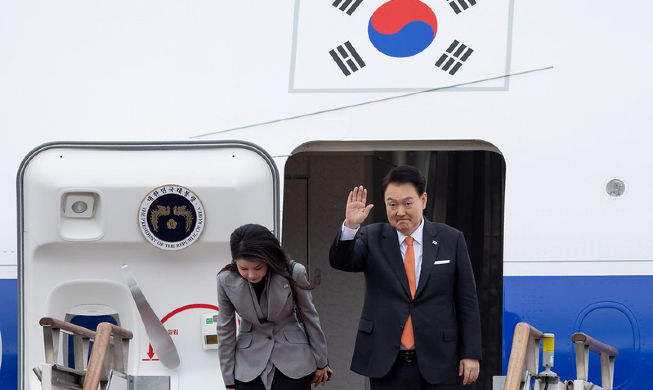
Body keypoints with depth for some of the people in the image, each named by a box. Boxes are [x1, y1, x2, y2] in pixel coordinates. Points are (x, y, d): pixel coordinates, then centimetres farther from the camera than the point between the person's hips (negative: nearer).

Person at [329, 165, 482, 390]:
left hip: (438, 364, -1)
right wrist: (350, 226, -28)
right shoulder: (372, 238, 6)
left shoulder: (451, 240, 3)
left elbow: (467, 301, 3)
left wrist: (471, 354, -2)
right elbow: (340, 262, -10)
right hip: (387, 365, 1)